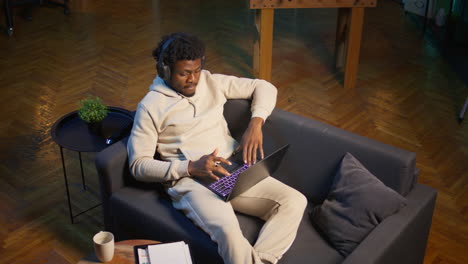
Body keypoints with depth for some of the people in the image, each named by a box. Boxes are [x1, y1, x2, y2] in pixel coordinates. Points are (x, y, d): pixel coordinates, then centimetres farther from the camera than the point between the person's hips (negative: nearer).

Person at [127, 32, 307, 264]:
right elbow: (138, 165, -3)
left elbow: (264, 87, 19)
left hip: (233, 171, 5)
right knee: (227, 229, -36)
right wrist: (190, 167, -16)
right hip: (189, 182, -5)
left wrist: (255, 123, -2)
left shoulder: (211, 82, 14)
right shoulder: (151, 107, 2)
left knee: (295, 201, -19)